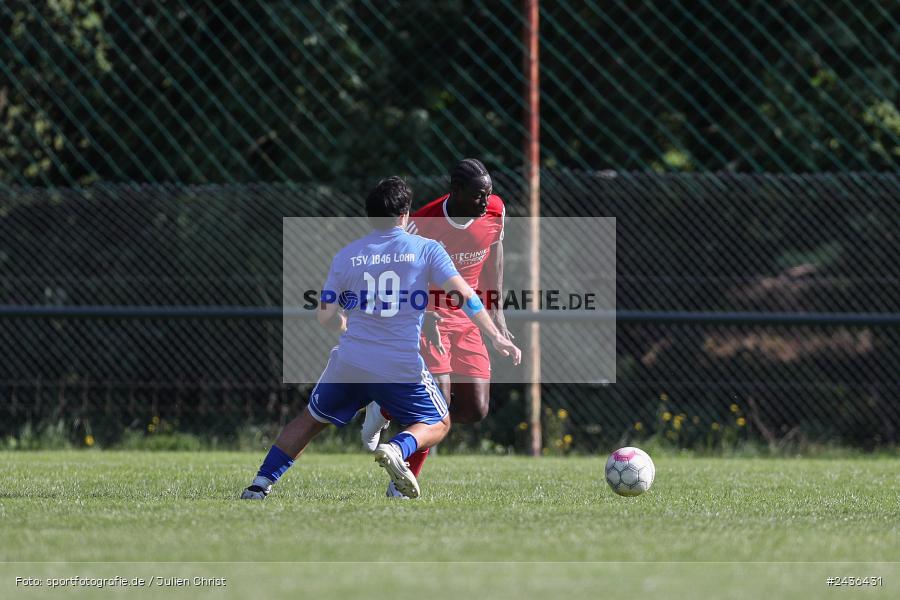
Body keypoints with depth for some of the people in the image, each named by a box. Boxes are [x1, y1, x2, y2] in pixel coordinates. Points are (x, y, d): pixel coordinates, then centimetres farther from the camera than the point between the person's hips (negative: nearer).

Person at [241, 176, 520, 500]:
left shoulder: (346, 255, 3)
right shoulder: (425, 248, -2)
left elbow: (324, 317, 4)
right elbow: (464, 295, -10)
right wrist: (496, 337, -6)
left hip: (349, 364, 2)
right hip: (403, 369, -2)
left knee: (310, 420, 24)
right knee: (438, 424, 20)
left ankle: (259, 485, 13)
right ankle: (398, 449, -13)